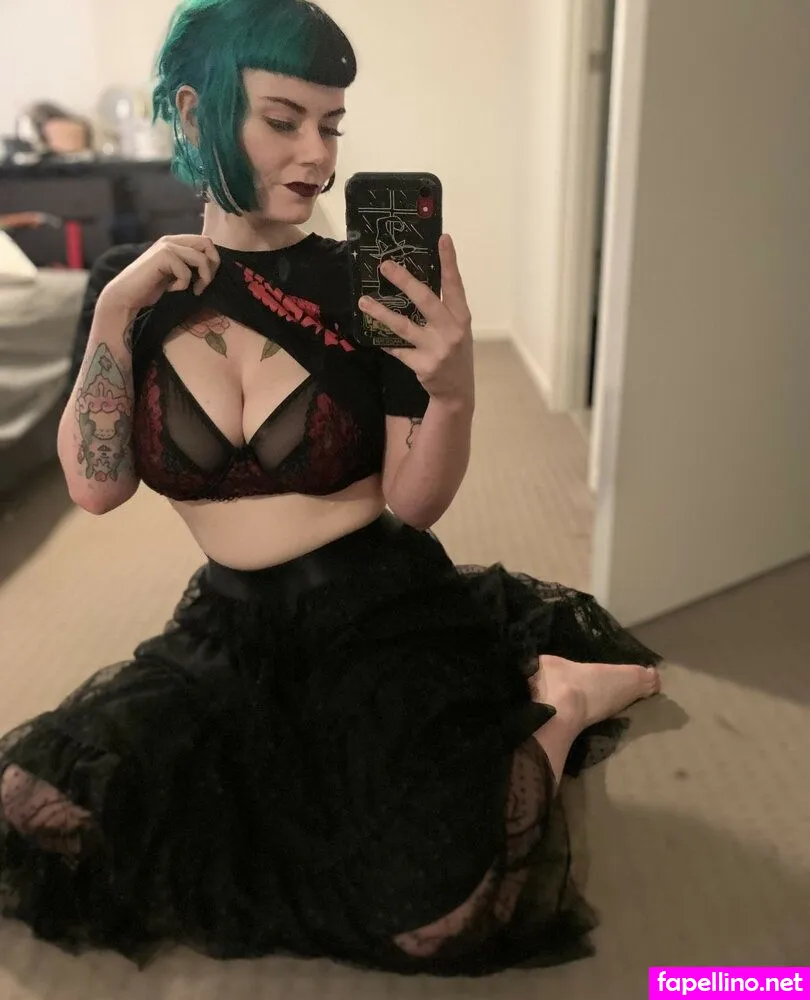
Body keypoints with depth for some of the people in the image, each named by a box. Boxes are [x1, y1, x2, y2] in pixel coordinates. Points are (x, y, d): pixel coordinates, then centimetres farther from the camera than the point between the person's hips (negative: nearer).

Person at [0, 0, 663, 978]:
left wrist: (453, 393, -29)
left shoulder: (365, 284, -8)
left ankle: (555, 711, 8)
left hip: (382, 607, -3)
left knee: (432, 924, -19)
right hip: (233, 618, 4)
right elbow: (97, 487, -7)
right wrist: (116, 309, -13)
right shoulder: (133, 284, 1)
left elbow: (413, 507, -10)